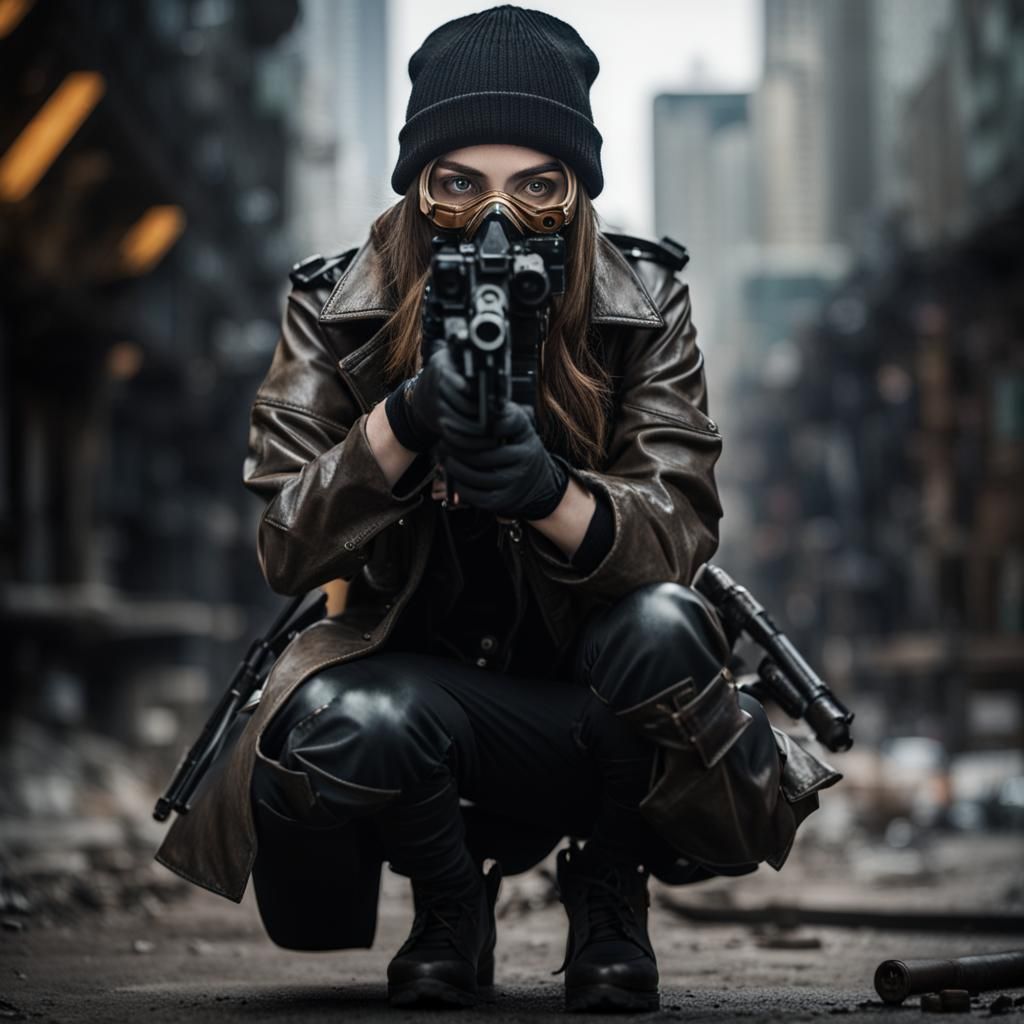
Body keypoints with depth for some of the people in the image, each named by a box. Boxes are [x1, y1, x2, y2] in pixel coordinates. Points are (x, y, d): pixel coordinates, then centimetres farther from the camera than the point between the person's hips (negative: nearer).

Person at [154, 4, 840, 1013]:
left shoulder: (642, 301, -7)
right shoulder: (336, 308, -7)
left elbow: (680, 532, -16)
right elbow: (285, 549, -14)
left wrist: (547, 491, -38)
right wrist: (403, 421, -33)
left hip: (597, 696, 1)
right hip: (422, 689, 0)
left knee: (662, 627, -33)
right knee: (351, 722, -34)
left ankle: (606, 892, -3)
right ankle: (449, 901, 2)